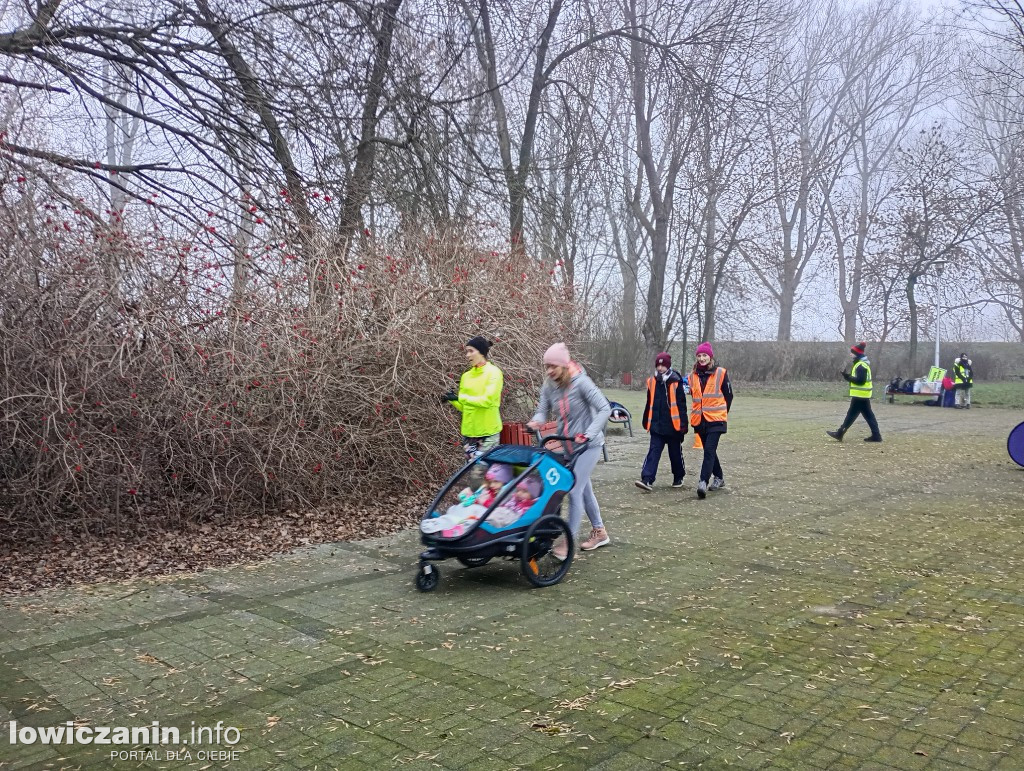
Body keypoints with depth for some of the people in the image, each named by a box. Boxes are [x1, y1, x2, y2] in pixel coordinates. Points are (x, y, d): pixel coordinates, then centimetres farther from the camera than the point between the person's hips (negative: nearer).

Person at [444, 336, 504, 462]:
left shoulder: (493, 372, -6)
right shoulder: (466, 376, 11)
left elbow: (487, 400, -17)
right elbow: (464, 407, 14)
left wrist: (460, 397, -15)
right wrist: (453, 400, -6)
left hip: (488, 432, -5)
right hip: (468, 432, 6)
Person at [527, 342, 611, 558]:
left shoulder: (581, 382, -22)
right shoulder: (549, 385, -4)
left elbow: (605, 409, -23)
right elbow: (543, 408, 2)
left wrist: (587, 434, -29)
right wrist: (537, 420, -22)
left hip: (588, 445, -7)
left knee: (575, 489, -12)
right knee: (584, 489, 17)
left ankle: (568, 541, -3)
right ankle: (599, 532, 34)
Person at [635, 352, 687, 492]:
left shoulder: (675, 383, -8)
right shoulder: (652, 382, 6)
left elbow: (682, 405, -8)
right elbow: (649, 404, 15)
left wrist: (683, 424, -11)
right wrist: (646, 421, 19)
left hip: (673, 425, -3)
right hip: (657, 425, 3)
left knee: (675, 453, 11)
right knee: (654, 451, -5)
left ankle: (678, 477, 30)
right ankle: (647, 480, -13)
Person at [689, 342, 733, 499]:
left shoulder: (721, 373, -4)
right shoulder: (693, 376, 8)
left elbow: (728, 395, 4)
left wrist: (722, 413, 9)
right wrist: (695, 415, 15)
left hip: (716, 420, -5)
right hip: (700, 420, 5)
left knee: (709, 450, -14)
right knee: (709, 451, 14)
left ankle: (703, 483, -20)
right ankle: (719, 477, 30)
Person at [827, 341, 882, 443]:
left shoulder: (861, 365, -17)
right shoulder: (861, 363, 15)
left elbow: (860, 380, -23)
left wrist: (847, 376, -19)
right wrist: (848, 375, 5)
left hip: (860, 395, -10)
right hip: (863, 395, 10)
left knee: (851, 414, -5)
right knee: (868, 415, 9)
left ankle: (839, 433, -1)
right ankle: (876, 435, 9)